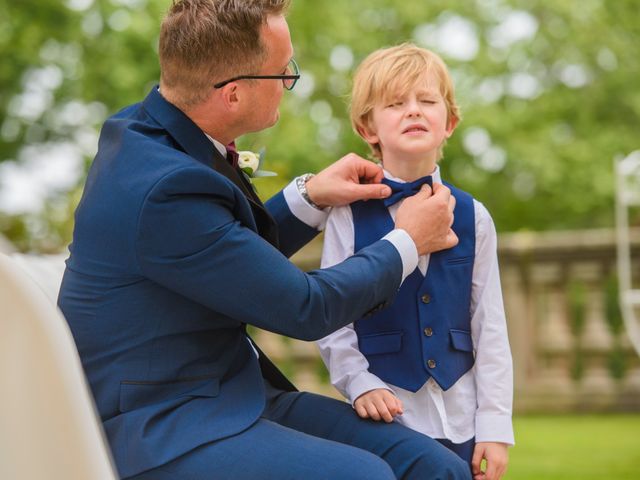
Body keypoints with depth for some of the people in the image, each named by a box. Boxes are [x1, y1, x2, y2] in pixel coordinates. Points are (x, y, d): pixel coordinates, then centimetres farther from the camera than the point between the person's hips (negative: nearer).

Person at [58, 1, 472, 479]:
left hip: (233, 389, 9)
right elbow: (305, 307, -14)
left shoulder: (144, 130, 5)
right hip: (162, 430, -9)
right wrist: (408, 242, 1)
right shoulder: (164, 187, -23)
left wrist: (309, 197, 9)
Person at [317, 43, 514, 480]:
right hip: (385, 417, -2)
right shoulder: (349, 217, -3)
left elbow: (490, 329, 2)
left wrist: (495, 425, 0)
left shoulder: (472, 218, 3)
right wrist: (360, 384, -16)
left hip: (460, 422, 2)